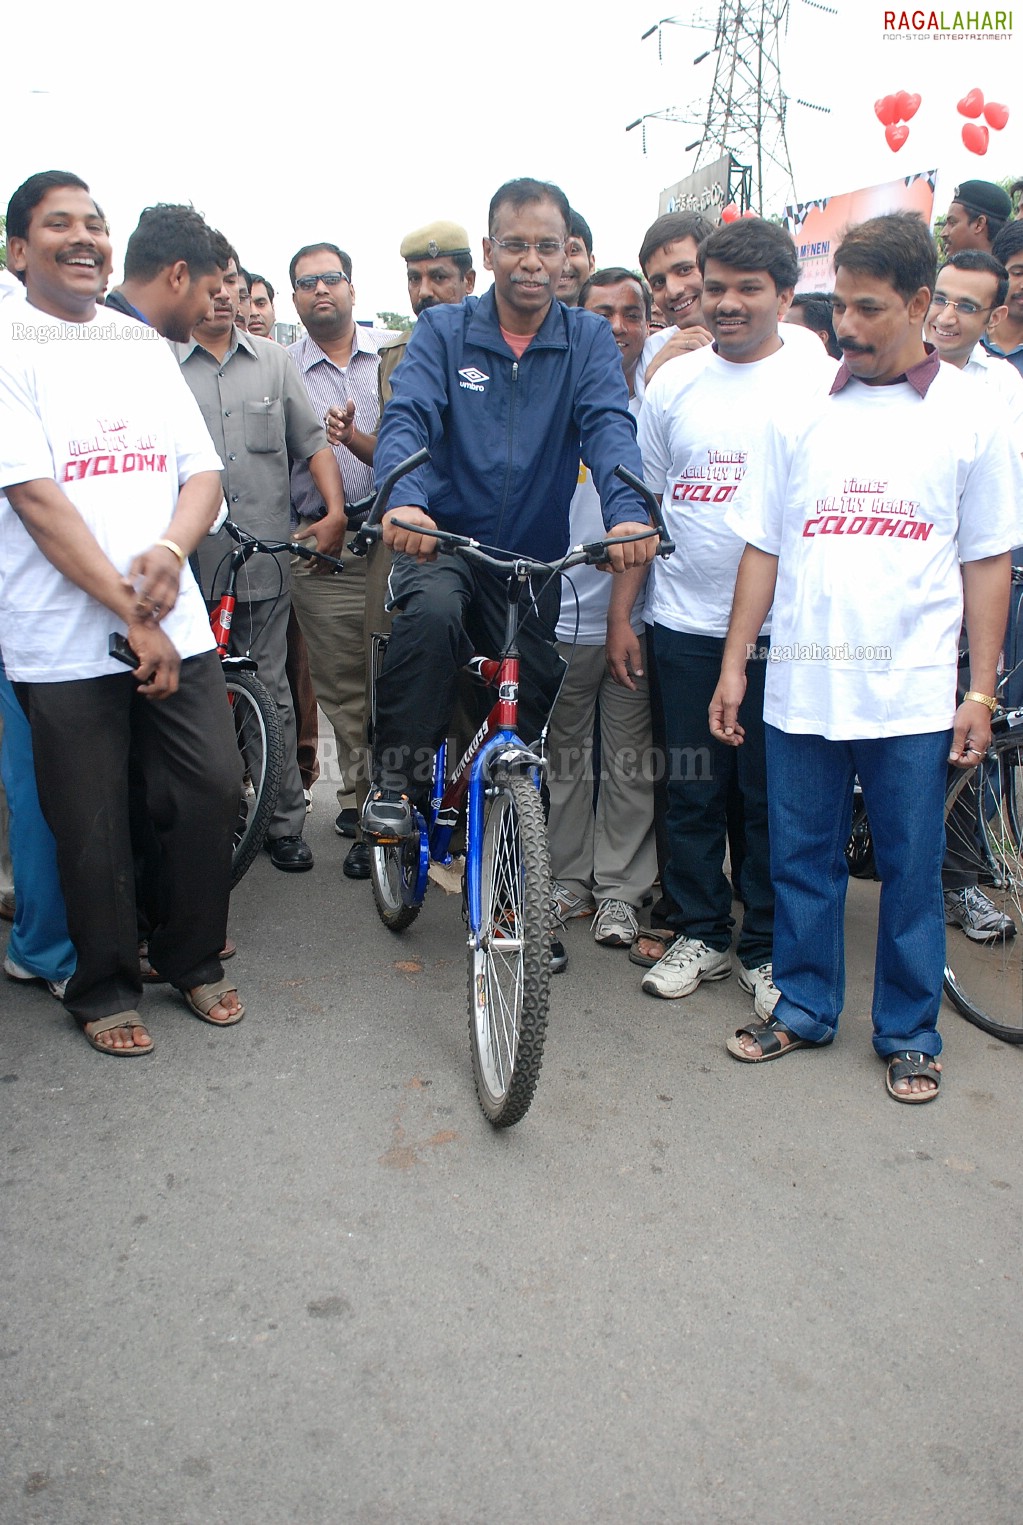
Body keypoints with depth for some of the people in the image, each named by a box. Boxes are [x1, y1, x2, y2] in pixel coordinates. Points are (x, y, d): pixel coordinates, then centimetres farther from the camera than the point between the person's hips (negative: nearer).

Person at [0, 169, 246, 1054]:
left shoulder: (145, 346, 15)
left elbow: (203, 471, 9)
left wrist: (169, 551, -12)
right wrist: (133, 617, -15)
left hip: (176, 624, 4)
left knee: (214, 789, 2)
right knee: (92, 826, 3)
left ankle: (194, 957, 25)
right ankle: (105, 989, 24)